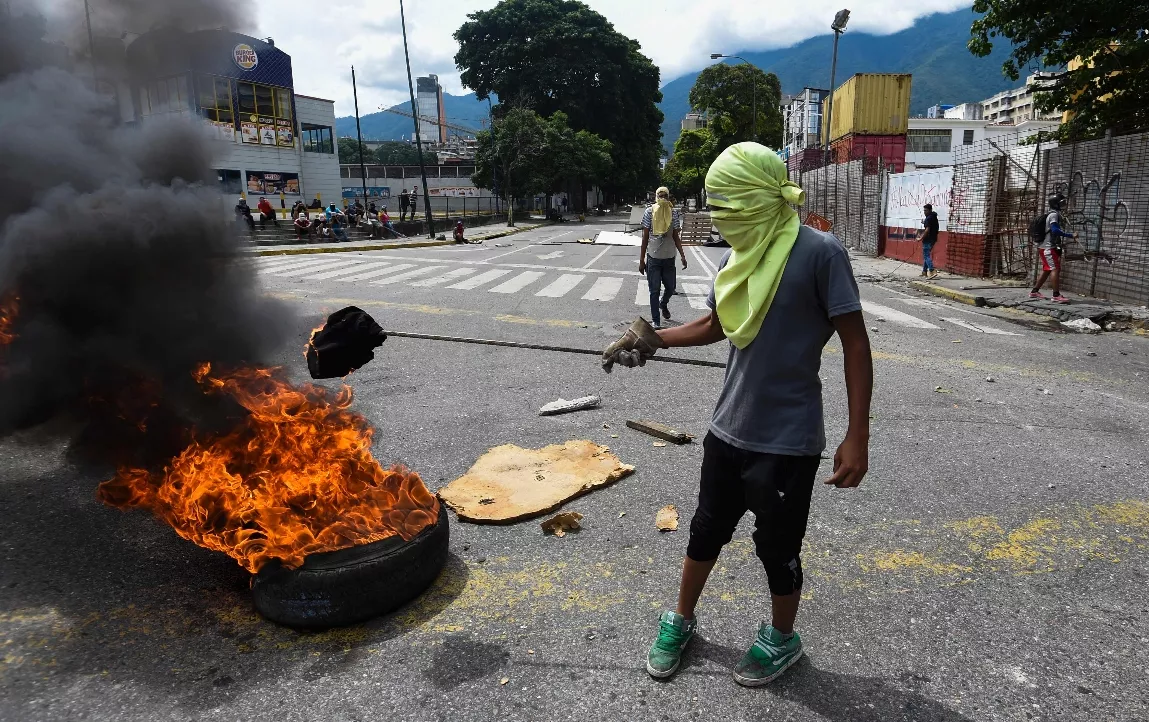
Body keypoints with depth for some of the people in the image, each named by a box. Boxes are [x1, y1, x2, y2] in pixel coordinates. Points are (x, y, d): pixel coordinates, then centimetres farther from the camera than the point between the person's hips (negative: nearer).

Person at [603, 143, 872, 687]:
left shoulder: (819, 253, -16)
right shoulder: (737, 258, 3)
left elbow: (855, 344, -14)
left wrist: (857, 436, -16)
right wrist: (653, 340, 6)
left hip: (788, 440, -6)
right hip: (728, 429, 6)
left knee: (777, 548, 12)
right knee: (707, 529, 19)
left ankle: (782, 638, 38)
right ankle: (681, 621, 40)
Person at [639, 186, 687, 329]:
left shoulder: (674, 213, 2)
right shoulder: (650, 212, -4)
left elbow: (676, 237, 8)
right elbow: (645, 237, -2)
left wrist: (682, 256, 1)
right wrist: (641, 259, -4)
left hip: (669, 257, 3)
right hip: (653, 257, -2)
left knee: (670, 288, 12)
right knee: (654, 290, 1)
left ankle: (663, 304, 45)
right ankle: (656, 321, 9)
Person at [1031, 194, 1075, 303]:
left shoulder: (1055, 214, 18)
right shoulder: (1054, 214, -12)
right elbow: (1055, 230, -25)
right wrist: (1071, 235, -26)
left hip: (1046, 248, 10)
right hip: (1048, 248, -10)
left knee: (1046, 270, 14)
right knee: (1055, 269, -15)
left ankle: (1034, 291, 19)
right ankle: (1056, 295, -20)